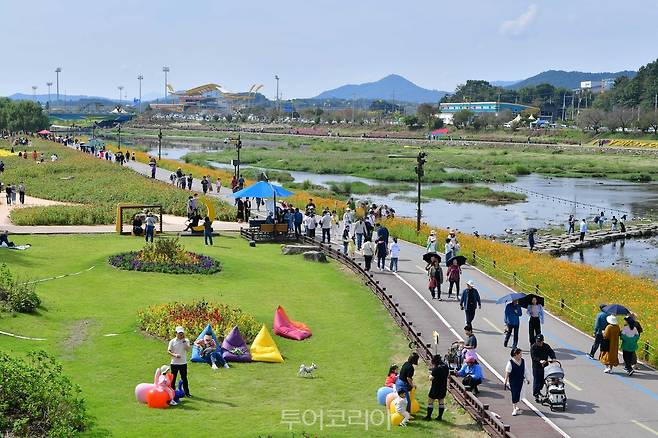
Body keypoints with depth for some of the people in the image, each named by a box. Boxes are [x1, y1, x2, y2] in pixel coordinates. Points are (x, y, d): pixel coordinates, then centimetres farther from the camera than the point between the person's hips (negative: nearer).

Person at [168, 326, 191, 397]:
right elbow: (168, 351, -1)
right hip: (174, 363, 0)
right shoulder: (172, 341, -1)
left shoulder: (186, 341, 1)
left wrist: (184, 341, -17)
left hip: (183, 363, 0)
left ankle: (186, 392, 13)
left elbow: (188, 349, -14)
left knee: (184, 378, 5)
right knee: (173, 378, 7)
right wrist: (174, 355, -18)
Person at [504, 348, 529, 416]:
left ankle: (516, 406, 29)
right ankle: (514, 409, 0)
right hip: (513, 381, -5)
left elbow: (524, 371, 12)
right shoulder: (511, 363, -16)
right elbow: (507, 373, -11)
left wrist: (526, 379, 15)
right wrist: (505, 382, -10)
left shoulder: (523, 361, 0)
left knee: (518, 393, 12)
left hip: (520, 380, 5)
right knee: (514, 394, -4)